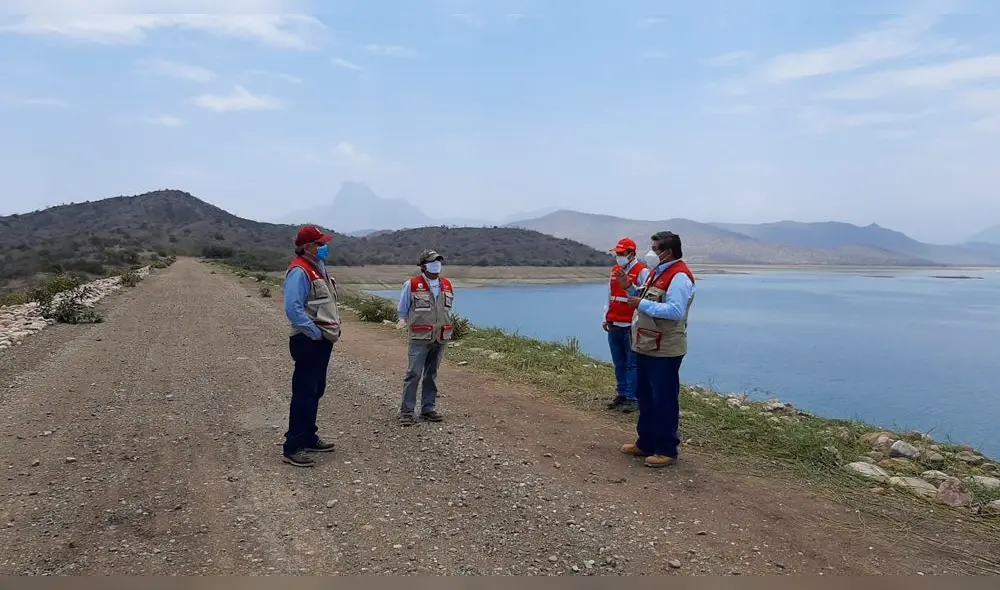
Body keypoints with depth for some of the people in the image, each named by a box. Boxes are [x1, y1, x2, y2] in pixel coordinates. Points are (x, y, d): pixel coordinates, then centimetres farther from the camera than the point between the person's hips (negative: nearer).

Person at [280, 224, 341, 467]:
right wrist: (315, 333, -20)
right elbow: (293, 308, -25)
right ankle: (292, 447, -1)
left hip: (323, 341, 10)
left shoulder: (318, 267, 15)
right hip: (309, 342, -10)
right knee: (304, 394, -7)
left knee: (316, 392, 17)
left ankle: (309, 438, 29)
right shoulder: (299, 271, -16)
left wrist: (333, 329, 12)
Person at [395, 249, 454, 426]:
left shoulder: (447, 285, 8)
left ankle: (428, 408, 21)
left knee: (432, 374, 12)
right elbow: (402, 309, 4)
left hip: (441, 338, 5)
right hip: (420, 338, -5)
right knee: (413, 374, -6)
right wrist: (404, 321, -9)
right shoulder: (411, 285, -5)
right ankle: (406, 411, 3)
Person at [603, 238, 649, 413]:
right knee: (618, 363, 14)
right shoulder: (615, 271, 14)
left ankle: (632, 398, 3)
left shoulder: (642, 272, -10)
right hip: (614, 326, 7)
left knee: (632, 364, -3)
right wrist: (606, 318, 18)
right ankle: (621, 394, 23)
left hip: (631, 326, -7)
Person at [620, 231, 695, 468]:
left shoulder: (679, 276, -17)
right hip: (646, 347, 10)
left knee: (664, 400, -1)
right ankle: (646, 443, 30)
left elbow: (676, 311, -29)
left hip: (664, 351, -10)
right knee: (645, 396, 17)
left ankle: (667, 450, 10)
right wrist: (630, 289, 6)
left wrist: (642, 304, -25)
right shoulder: (657, 272, 15)